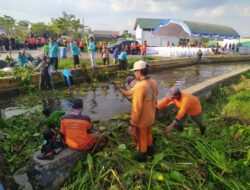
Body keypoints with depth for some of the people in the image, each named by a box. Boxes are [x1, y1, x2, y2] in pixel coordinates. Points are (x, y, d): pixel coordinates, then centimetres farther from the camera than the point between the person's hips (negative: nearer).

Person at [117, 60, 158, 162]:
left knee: (140, 138, 17)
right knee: (148, 134, 30)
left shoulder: (140, 86, -32)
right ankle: (150, 150, 53)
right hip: (150, 117, 8)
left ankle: (142, 155, 40)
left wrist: (132, 124, -22)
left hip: (141, 120, -7)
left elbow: (137, 108, -30)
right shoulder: (153, 83, -5)